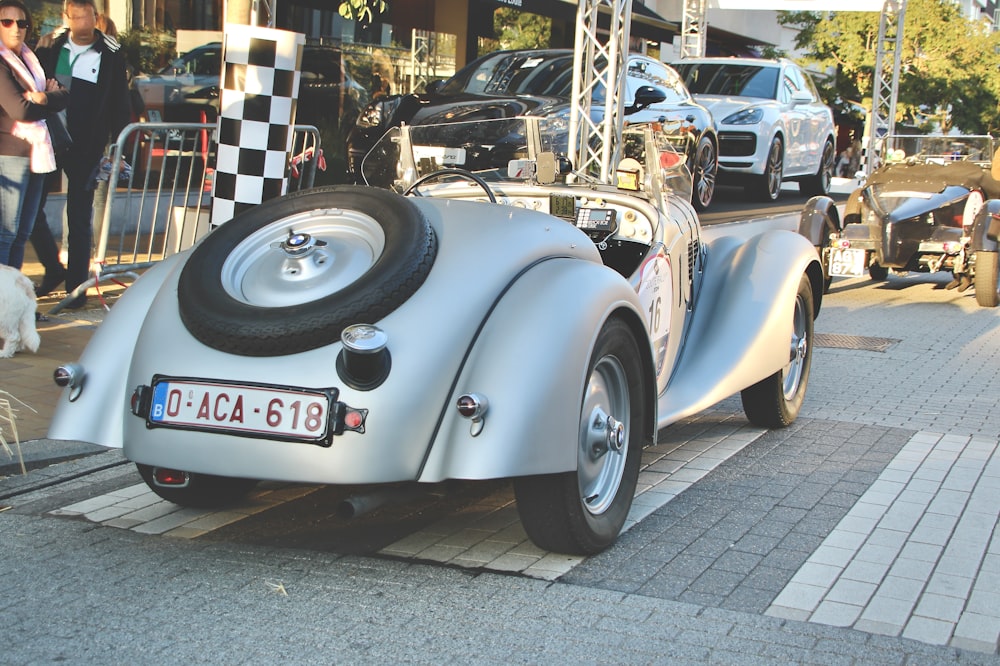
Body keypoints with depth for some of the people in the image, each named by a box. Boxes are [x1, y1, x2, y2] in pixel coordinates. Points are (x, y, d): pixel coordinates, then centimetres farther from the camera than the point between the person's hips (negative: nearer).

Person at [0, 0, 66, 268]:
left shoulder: (30, 60, 17)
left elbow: (62, 97, 6)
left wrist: (42, 98, -14)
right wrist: (47, 101, 0)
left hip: (37, 153, 8)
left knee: (22, 234, 10)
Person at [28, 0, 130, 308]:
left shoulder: (111, 55, -2)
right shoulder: (50, 48, 3)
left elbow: (120, 105, 1)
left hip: (86, 147, -3)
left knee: (79, 219, 3)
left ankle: (76, 283, 12)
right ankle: (53, 269, 21)